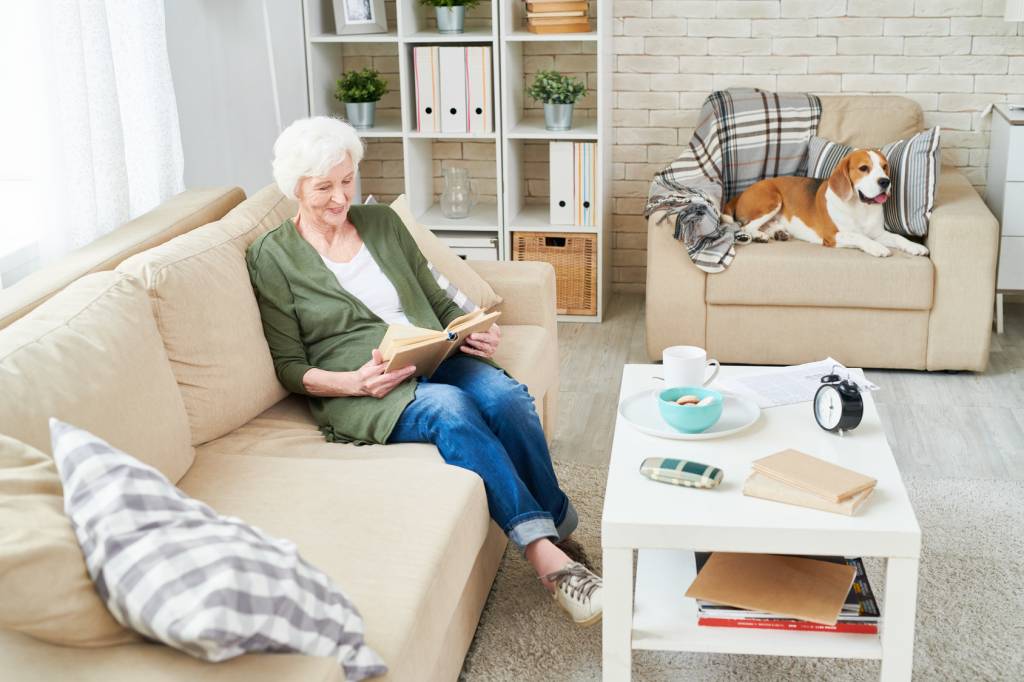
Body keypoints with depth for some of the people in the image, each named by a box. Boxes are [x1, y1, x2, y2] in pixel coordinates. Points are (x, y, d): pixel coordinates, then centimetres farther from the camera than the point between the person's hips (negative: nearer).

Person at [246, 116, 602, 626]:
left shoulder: (382, 222, 16)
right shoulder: (271, 257, 3)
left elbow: (440, 303, 20)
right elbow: (290, 367, 0)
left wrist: (474, 332, -2)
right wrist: (355, 382, -18)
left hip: (436, 360, 5)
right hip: (359, 393, -4)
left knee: (506, 395, -29)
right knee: (450, 408, -36)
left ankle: (557, 538, -18)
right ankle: (549, 553, -38)